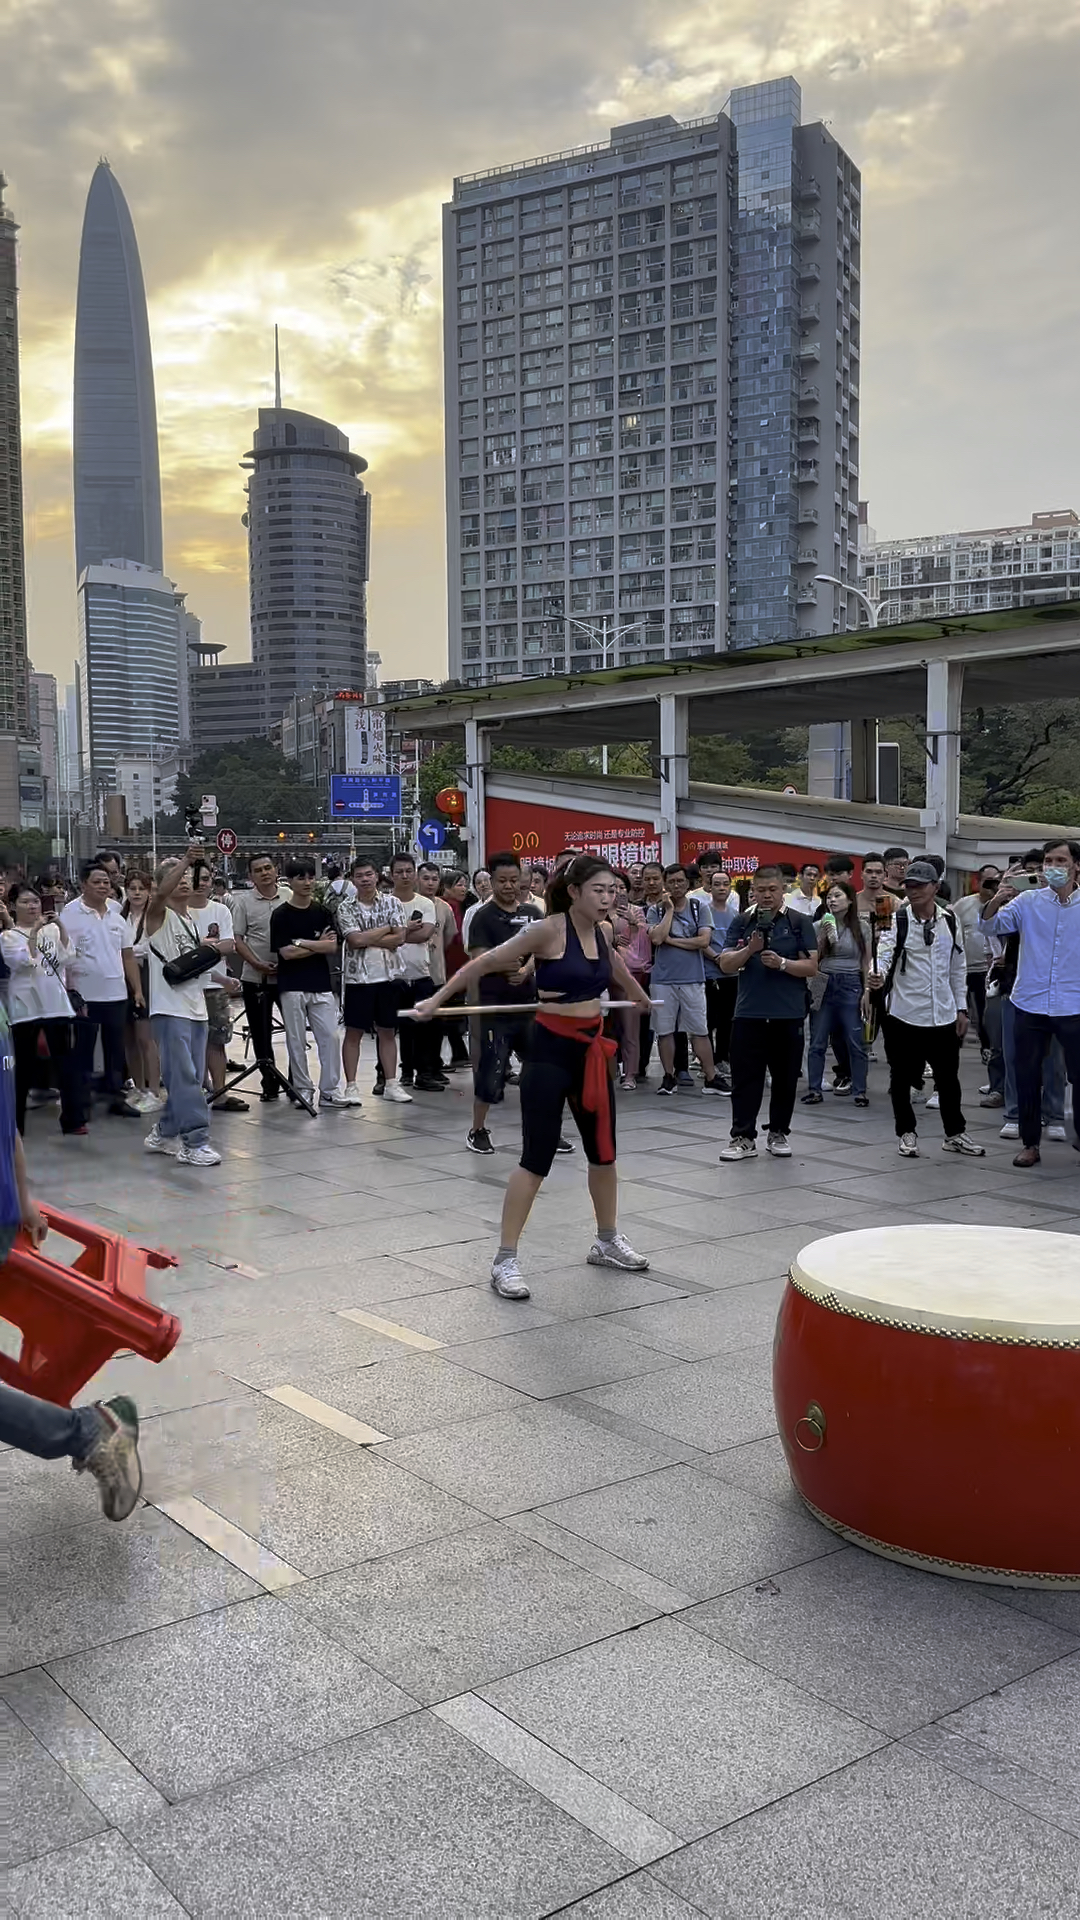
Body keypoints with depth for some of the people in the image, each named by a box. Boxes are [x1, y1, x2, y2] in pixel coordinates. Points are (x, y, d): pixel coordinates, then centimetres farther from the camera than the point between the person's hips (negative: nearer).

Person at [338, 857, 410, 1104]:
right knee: (353, 1032, 2)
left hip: (388, 975, 2)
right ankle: (351, 1086, 7)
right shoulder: (346, 908, 0)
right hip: (357, 977, -2)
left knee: (388, 1031, 9)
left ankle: (390, 1084, 16)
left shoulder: (392, 902, 4)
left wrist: (367, 940, -12)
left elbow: (400, 938, -6)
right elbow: (356, 940, -14)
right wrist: (387, 929, -6)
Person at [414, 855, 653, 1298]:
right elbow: (487, 962, -13)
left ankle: (607, 1241, 35)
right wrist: (437, 998, -13)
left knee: (603, 1149, 16)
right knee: (537, 1158, -7)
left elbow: (619, 974, 29)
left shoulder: (600, 934, 6)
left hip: (591, 1049, 7)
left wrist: (642, 1000, 46)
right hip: (551, 1049, -7)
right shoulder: (549, 929, -16)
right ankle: (504, 1261, 1)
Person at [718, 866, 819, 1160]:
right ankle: (743, 1137, 6)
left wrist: (782, 963, -18)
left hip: (788, 1014, -1)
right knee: (745, 1078, 1)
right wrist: (749, 950, -16)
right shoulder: (742, 922, 7)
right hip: (749, 1013, 1)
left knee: (785, 1078, 7)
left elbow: (811, 967, -2)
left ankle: (778, 1134, 20)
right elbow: (725, 965, 1)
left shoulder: (799, 923, 2)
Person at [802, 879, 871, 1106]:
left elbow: (866, 963, 6)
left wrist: (867, 992, 0)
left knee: (856, 1042, 0)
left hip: (851, 985, -1)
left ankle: (860, 1091, 9)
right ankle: (815, 1090, 10)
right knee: (817, 1042, 3)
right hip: (823, 984, 1)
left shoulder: (862, 927, 3)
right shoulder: (819, 925, 3)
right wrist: (823, 938, -12)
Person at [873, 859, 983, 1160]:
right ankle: (907, 1133, 23)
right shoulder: (896, 920, -8)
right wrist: (878, 974, -44)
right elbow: (884, 952, -22)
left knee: (948, 1077, 12)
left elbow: (958, 966, 11)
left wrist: (961, 1008, 10)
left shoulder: (949, 920, 4)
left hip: (943, 1015, 3)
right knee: (902, 1078, 8)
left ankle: (955, 1134, 27)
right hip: (903, 1014, -3)